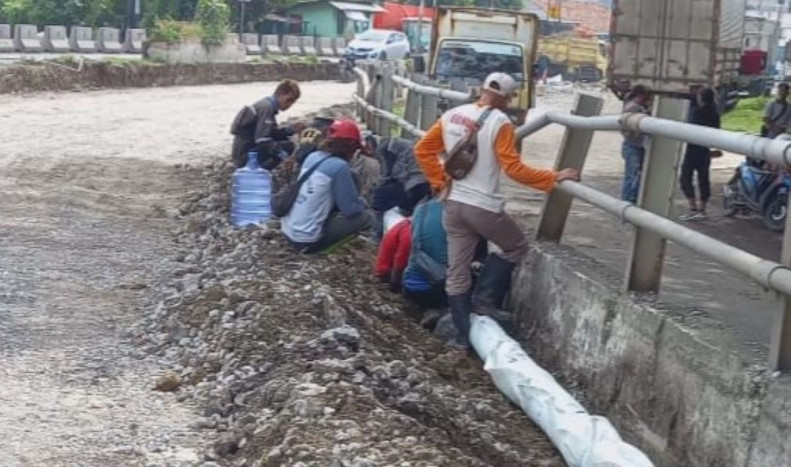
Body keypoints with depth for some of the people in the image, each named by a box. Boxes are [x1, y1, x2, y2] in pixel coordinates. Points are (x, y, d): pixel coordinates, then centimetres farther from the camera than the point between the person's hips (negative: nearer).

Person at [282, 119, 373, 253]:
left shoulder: (312, 157, 8)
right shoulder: (339, 166, -15)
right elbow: (351, 209, -10)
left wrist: (356, 201, 22)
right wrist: (362, 203, 11)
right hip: (309, 240, -8)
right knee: (365, 216, -3)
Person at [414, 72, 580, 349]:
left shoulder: (452, 115, 6)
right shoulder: (499, 122, -12)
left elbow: (423, 150, 8)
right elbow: (513, 169, -17)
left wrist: (440, 182, 13)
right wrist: (553, 178, -11)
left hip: (453, 204, 6)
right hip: (484, 207, -6)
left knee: (457, 274, 11)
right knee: (516, 247, 20)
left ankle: (463, 336, 14)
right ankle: (485, 301, 10)